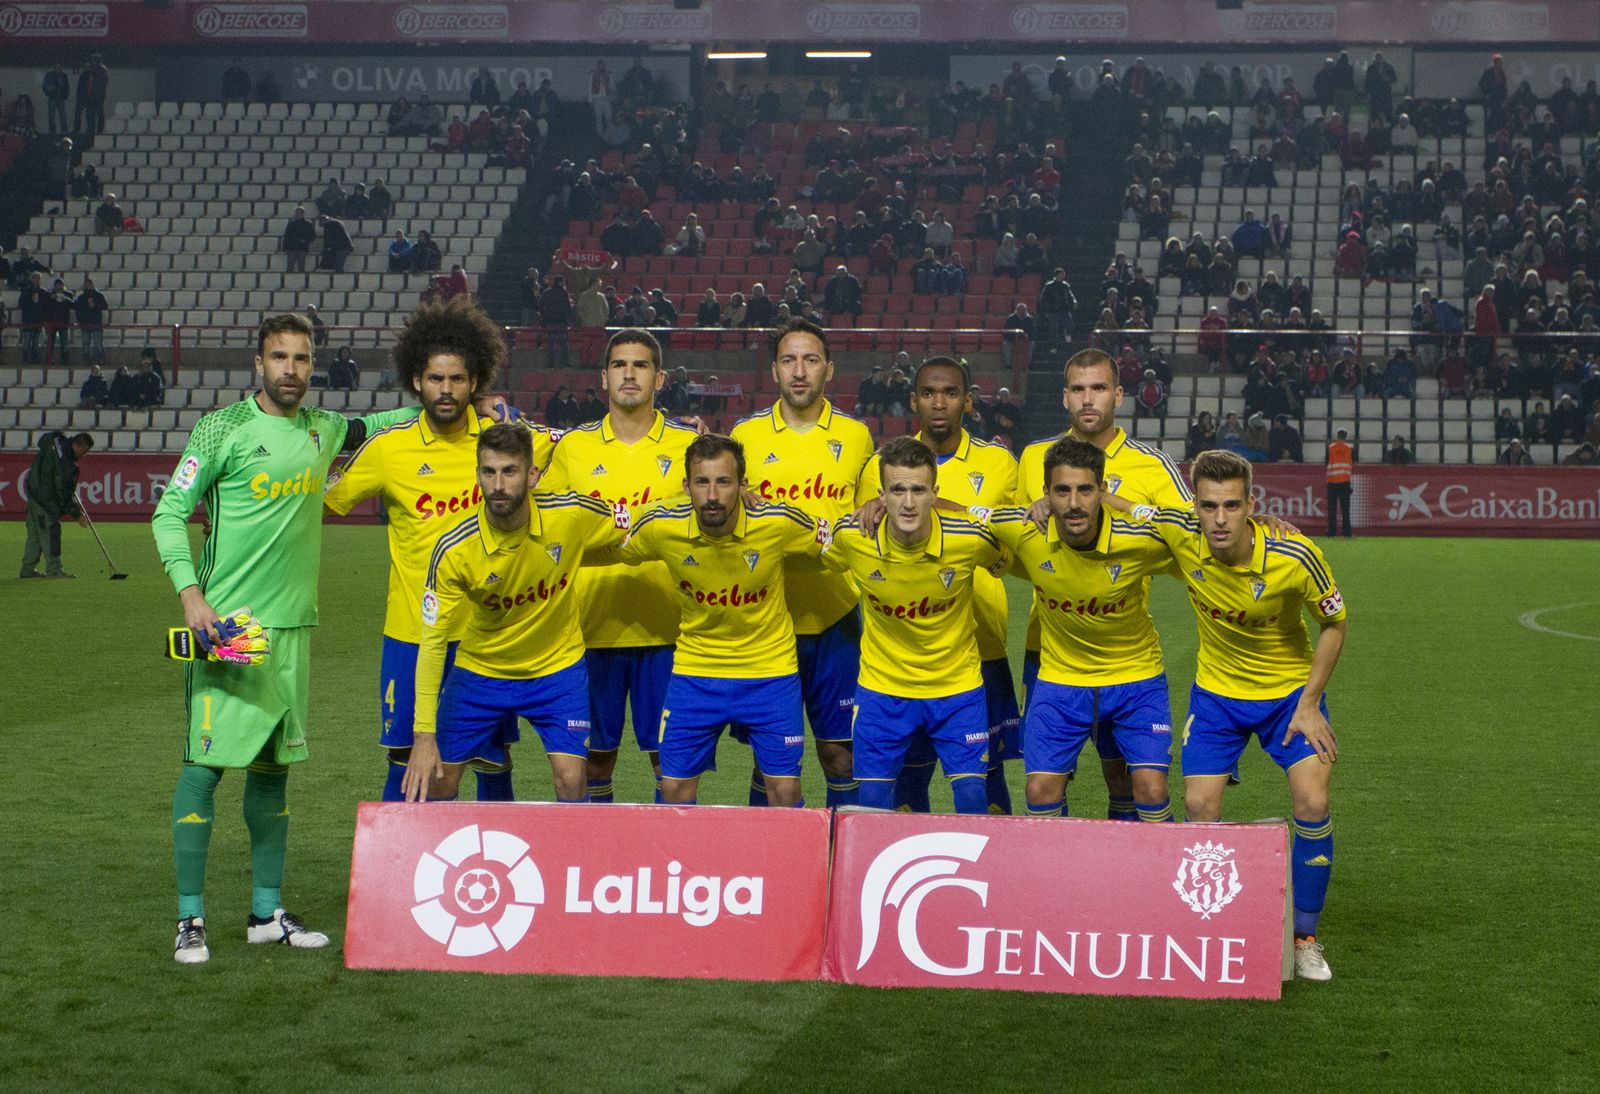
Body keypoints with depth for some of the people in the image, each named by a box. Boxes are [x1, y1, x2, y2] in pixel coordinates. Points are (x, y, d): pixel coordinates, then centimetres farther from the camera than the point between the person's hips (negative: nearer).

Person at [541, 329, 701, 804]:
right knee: (594, 756, 7)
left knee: (669, 755, 2)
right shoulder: (573, 446, 7)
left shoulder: (688, 445, 3)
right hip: (592, 626, 1)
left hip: (665, 629, -1)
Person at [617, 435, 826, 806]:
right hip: (693, 670, 2)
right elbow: (619, 553, 6)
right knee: (674, 789, 5)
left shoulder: (779, 524, -20)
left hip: (770, 669, -1)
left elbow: (831, 547, 0)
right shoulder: (660, 528, -16)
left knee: (785, 791, 0)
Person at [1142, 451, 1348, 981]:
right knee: (1199, 809, -7)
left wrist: (1309, 704, -13)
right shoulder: (1180, 536, -23)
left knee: (1313, 805, -13)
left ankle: (1305, 939, 5)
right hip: (1216, 692, 2)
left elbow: (1335, 624, -11)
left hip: (1291, 688, -2)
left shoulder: (1294, 556, -28)